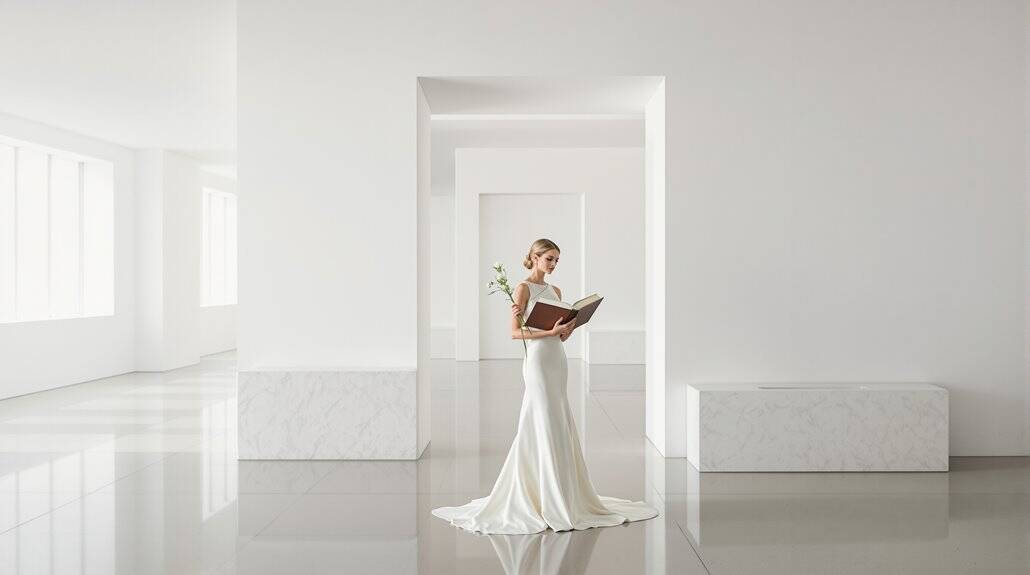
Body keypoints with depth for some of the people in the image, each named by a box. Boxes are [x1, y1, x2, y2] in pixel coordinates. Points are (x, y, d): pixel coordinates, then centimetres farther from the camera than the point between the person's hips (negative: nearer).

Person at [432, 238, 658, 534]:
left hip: (558, 360, 8)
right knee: (547, 427, -7)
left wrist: (571, 325, -6)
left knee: (559, 427, 11)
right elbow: (515, 332, -13)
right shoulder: (524, 288, -6)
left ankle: (559, 495, 21)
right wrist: (550, 331, -20)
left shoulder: (555, 291, 15)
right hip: (538, 360, -8)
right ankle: (550, 501, 0)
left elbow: (562, 336, 15)